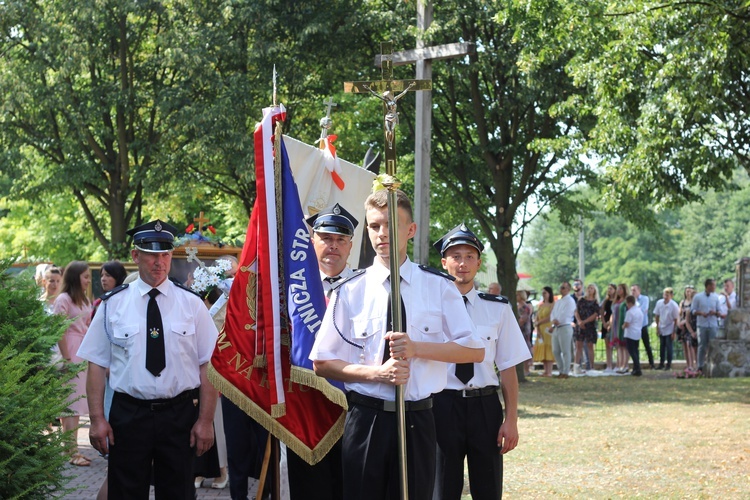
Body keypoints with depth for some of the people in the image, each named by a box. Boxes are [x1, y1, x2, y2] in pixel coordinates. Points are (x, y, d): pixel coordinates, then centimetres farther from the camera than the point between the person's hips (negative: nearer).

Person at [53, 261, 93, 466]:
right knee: (71, 403, -7)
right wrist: (67, 360, -16)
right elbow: (59, 332, -14)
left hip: (84, 354, 8)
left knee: (76, 404, 10)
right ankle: (72, 452, -5)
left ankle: (73, 449, 15)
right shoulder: (64, 299, -10)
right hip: (71, 353, -8)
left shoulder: (85, 300, 16)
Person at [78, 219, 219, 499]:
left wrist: (206, 420, -8)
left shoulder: (192, 304, 2)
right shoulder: (113, 305, 2)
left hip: (180, 415, 1)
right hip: (128, 413, 0)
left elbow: (208, 366, -1)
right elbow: (97, 364, 1)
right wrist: (97, 419, -7)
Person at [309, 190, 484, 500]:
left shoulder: (439, 287, 3)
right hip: (366, 421, 0)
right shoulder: (351, 291, 1)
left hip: (418, 421, 1)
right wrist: (377, 372, -14)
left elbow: (475, 350, 1)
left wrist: (417, 348, -13)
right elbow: (322, 363, 2)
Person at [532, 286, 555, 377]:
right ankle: (545, 371, 3)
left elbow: (550, 318, -11)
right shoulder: (540, 305, 16)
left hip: (548, 329, -6)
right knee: (542, 349, 1)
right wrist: (537, 330, -2)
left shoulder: (553, 305, -3)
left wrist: (539, 323, -1)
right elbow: (537, 319, 10)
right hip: (540, 330, 6)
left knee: (548, 349, -10)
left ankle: (549, 371, -12)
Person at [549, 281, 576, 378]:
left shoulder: (570, 301, -5)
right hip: (556, 328, 9)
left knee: (565, 351, -6)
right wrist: (553, 320, -7)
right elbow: (553, 313, 13)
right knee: (555, 351, 8)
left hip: (565, 327, -9)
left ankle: (565, 372, -4)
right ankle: (561, 370, 17)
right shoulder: (557, 301, 21)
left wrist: (558, 321, -6)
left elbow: (566, 315, -14)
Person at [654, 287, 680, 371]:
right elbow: (656, 316, 4)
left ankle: (669, 364, 8)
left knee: (668, 346, -2)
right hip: (661, 329, 4)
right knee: (662, 346, 11)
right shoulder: (659, 303, -8)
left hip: (670, 329, -4)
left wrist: (674, 332, -10)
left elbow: (676, 319, -11)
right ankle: (661, 364, 20)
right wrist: (657, 328, 3)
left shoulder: (674, 305, -17)